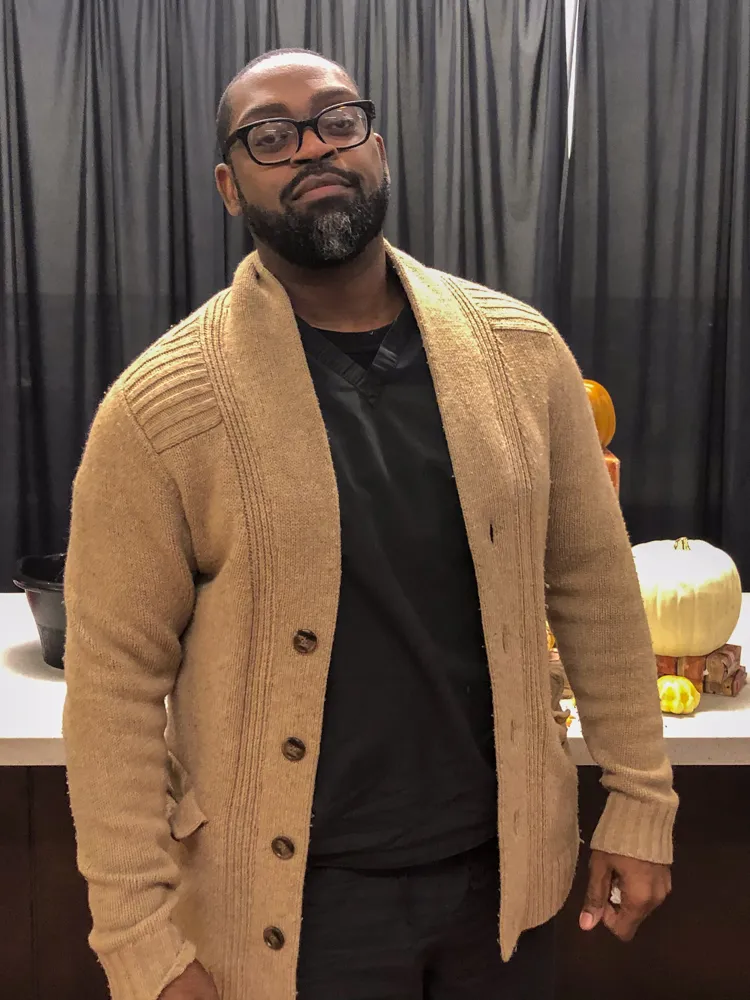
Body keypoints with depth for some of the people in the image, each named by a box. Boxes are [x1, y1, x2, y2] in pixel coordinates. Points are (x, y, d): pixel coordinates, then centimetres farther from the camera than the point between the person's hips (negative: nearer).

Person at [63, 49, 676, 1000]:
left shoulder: (519, 351, -4)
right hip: (297, 900, -3)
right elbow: (118, 677, -11)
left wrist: (640, 799, 4)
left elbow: (592, 579, 2)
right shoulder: (159, 407, -13)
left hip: (507, 865, 4)